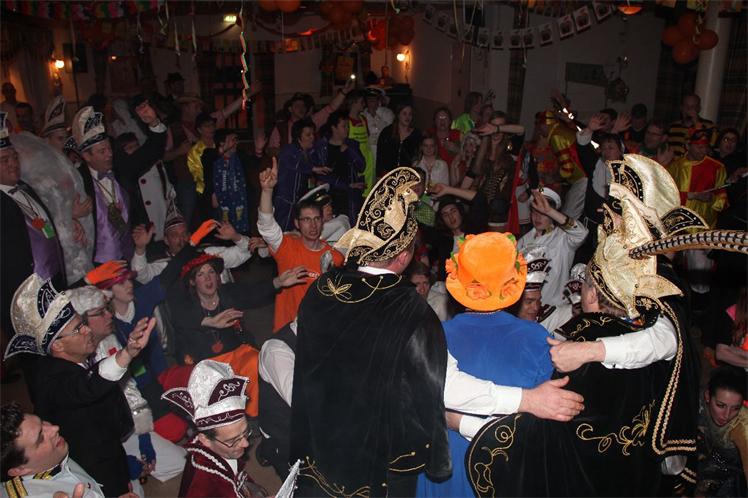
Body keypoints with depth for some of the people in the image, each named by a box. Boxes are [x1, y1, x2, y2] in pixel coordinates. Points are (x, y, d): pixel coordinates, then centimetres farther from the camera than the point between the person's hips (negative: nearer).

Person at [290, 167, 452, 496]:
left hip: (317, 450, 4)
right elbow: (430, 395, -21)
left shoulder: (319, 291, -13)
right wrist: (437, 463, -6)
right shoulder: (413, 315, -29)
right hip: (380, 464, -3)